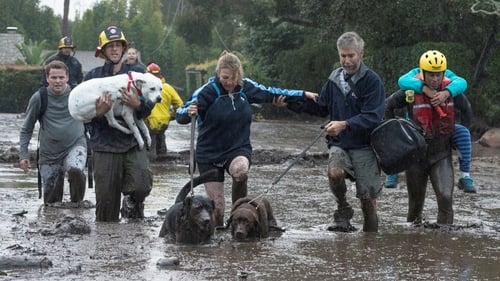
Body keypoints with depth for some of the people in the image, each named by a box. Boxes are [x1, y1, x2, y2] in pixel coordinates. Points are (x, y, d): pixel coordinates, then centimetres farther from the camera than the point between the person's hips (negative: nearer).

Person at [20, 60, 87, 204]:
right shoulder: (39, 98, -4)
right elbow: (26, 130, 5)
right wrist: (23, 154, -2)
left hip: (75, 145, -2)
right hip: (49, 153, 2)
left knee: (76, 170, -35)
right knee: (51, 202, 2)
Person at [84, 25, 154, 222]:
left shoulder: (137, 73, 8)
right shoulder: (92, 77, 7)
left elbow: (150, 105, 1)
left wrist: (137, 105, -21)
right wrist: (98, 113, -18)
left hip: (132, 141, 0)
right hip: (104, 146, 0)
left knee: (142, 185, -21)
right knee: (106, 199, 1)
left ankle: (132, 203, 12)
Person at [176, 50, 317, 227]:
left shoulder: (245, 87, -2)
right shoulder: (208, 91, -15)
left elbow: (270, 93, 13)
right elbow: (180, 116, -20)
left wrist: (303, 95, 18)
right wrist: (188, 112, -44)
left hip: (238, 150, 2)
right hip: (210, 154, -2)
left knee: (240, 171, -34)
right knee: (216, 207, -4)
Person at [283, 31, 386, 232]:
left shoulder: (371, 80, -9)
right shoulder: (334, 79, 7)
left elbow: (373, 117, -17)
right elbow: (321, 107, 20)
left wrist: (345, 125, -28)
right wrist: (292, 103, 10)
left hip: (364, 146, -3)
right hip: (339, 143, 3)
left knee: (368, 200, 1)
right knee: (335, 172, -30)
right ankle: (343, 211, -5)